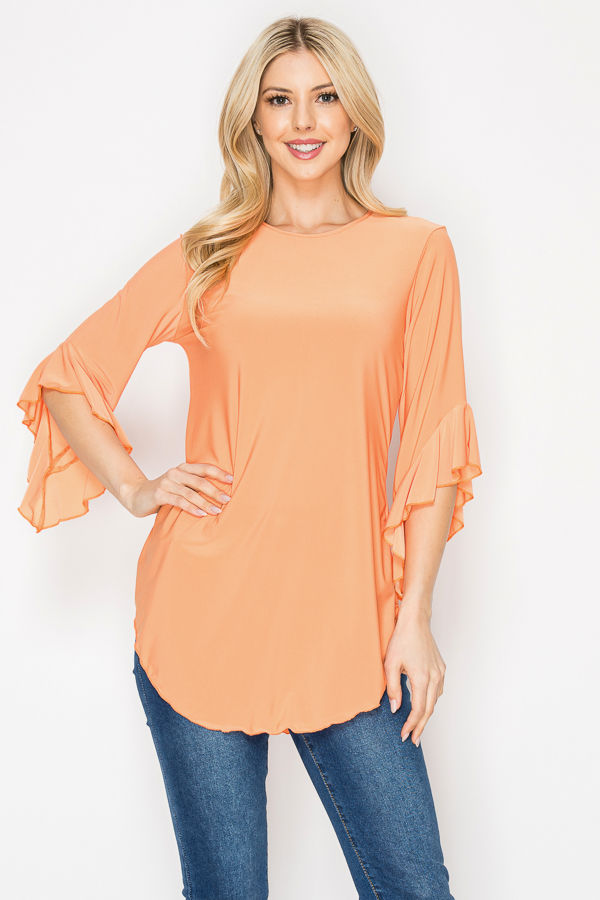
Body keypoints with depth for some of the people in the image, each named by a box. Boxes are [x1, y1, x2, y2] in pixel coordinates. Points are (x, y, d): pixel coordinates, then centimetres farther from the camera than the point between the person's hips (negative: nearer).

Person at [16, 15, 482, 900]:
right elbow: (63, 379, 15)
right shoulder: (207, 256, 8)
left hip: (345, 620, 0)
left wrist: (414, 615, 0)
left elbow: (434, 443, 4)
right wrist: (135, 489, 0)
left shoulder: (416, 249, 6)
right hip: (206, 613, 1)